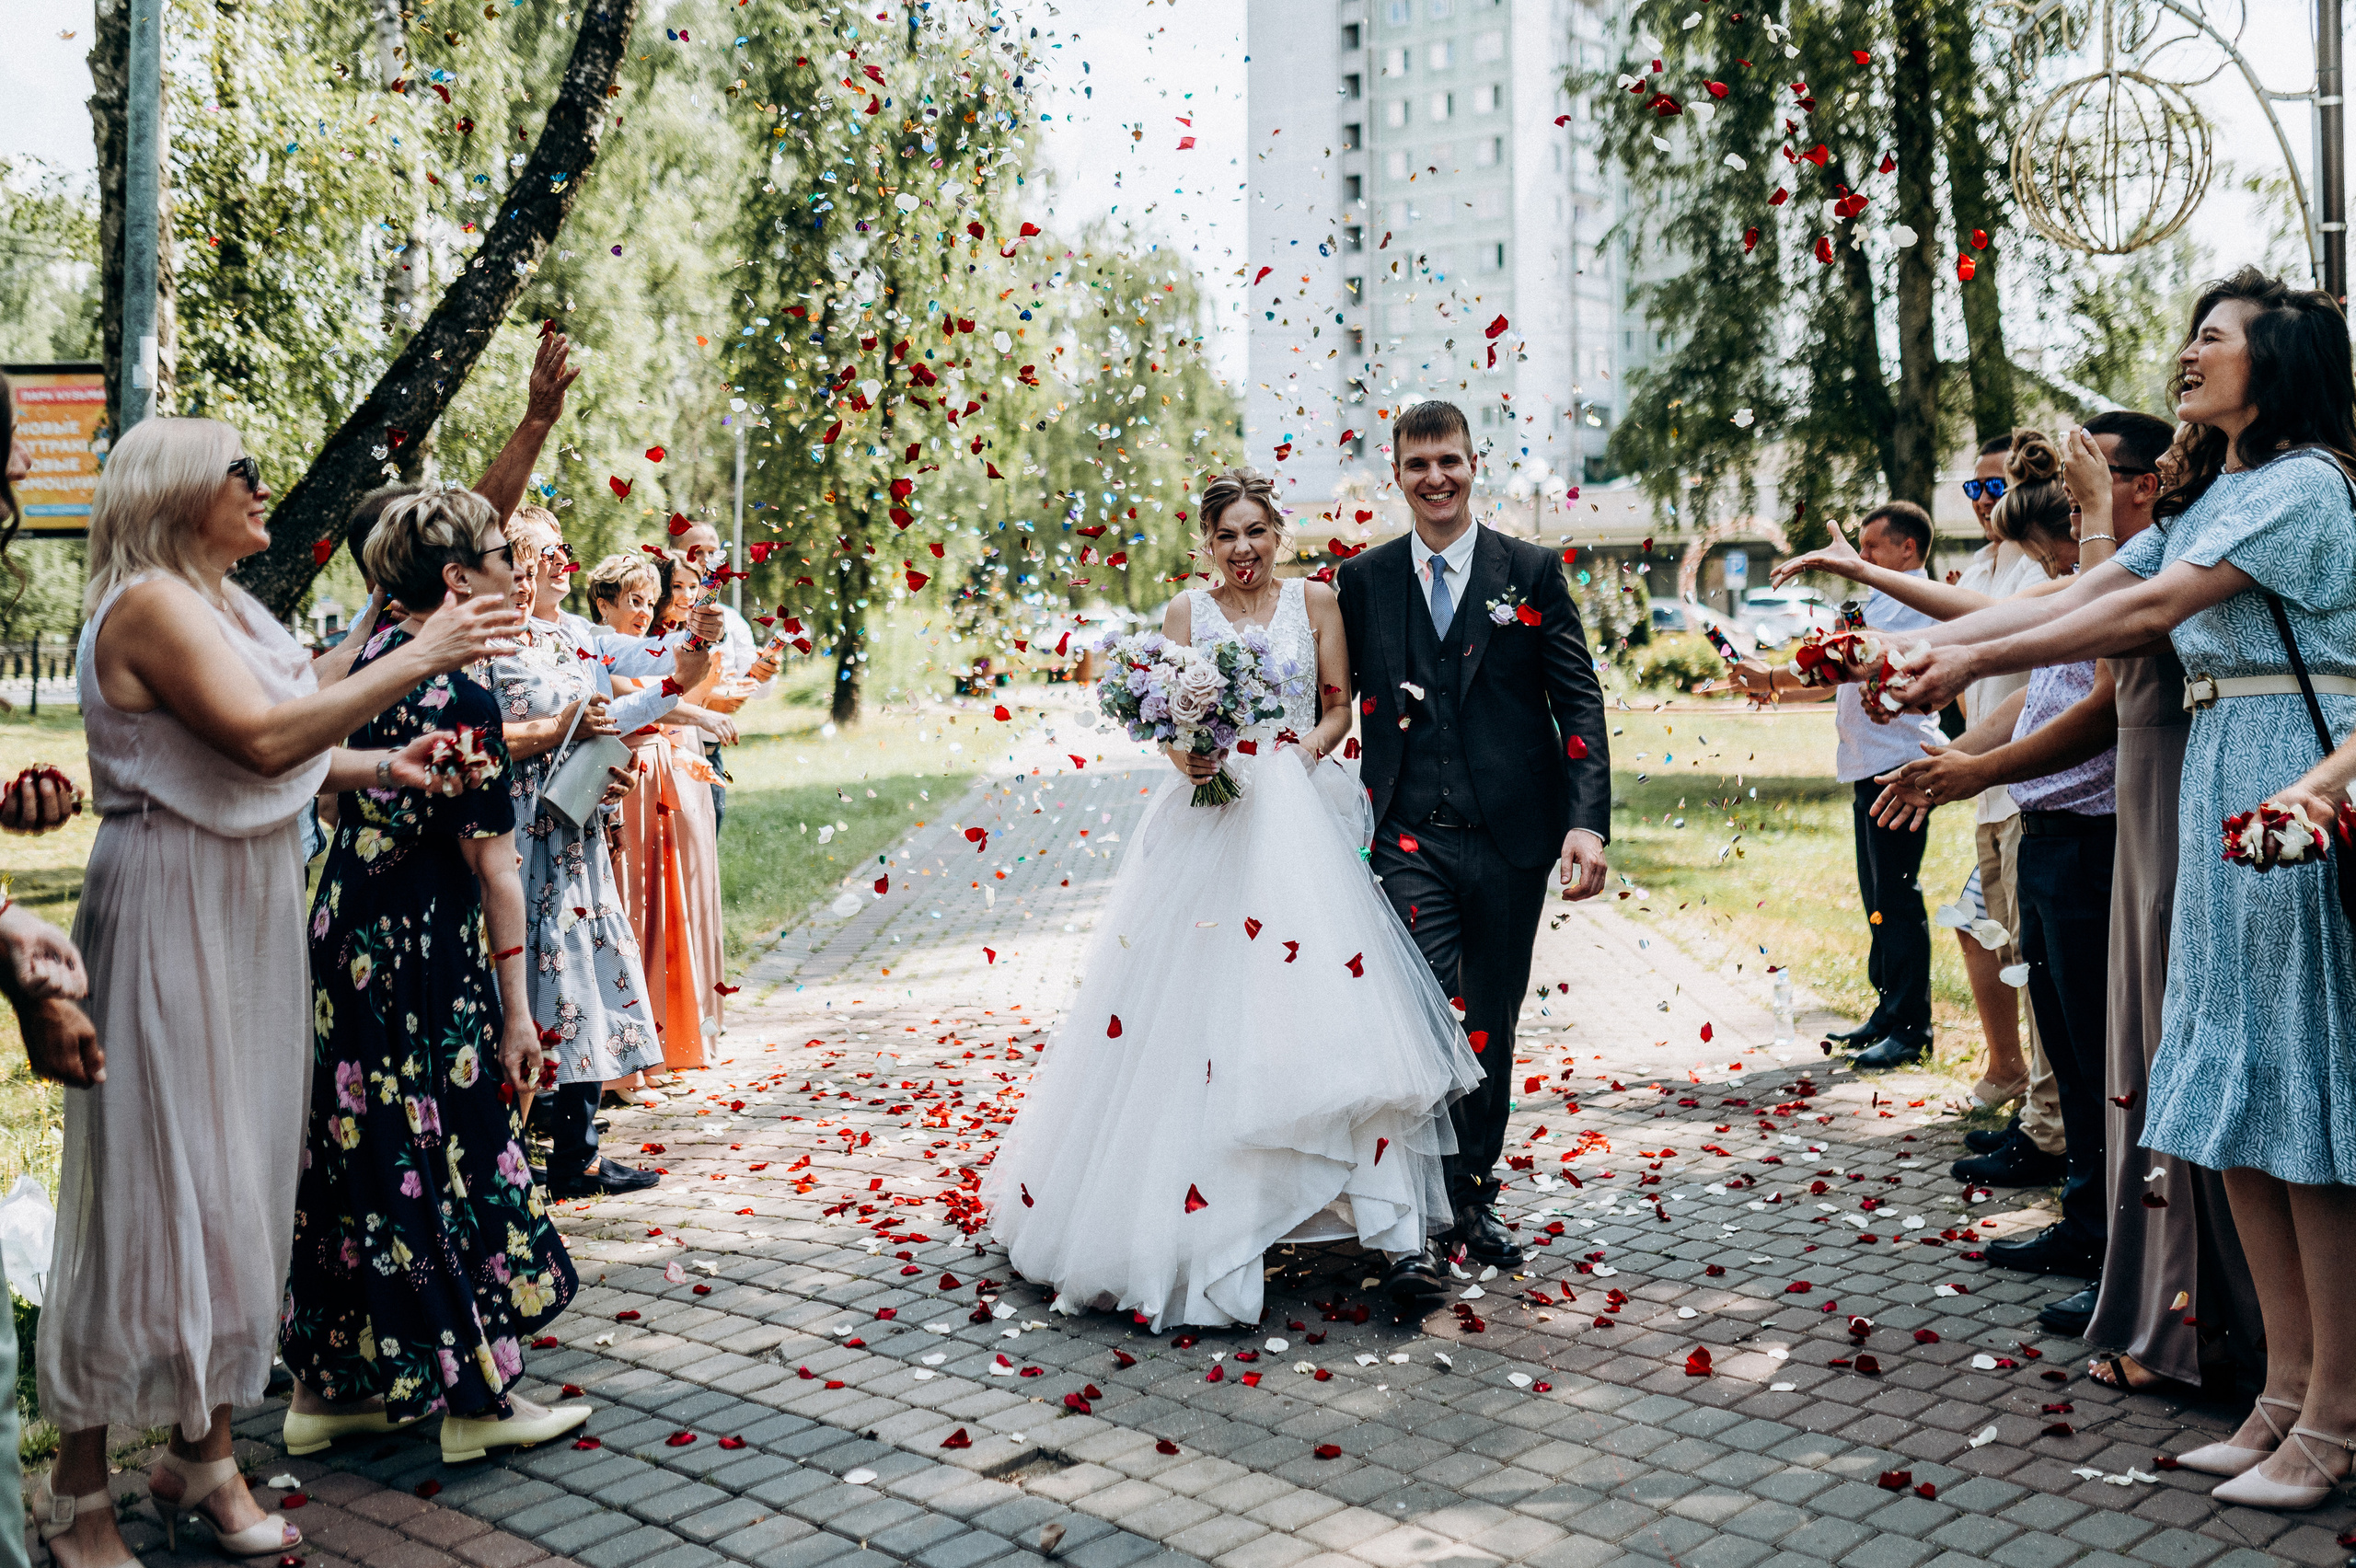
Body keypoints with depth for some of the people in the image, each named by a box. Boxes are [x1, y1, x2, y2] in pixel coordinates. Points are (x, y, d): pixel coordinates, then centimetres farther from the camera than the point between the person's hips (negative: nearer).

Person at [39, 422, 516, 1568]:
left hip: (250, 914, 9)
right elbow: (260, 737, -25)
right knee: (155, 1183, -4)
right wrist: (418, 660, -21)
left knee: (239, 1178, 12)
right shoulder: (151, 602, -14)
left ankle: (202, 1451, 23)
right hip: (168, 914, -9)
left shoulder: (227, 604, 15)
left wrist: (381, 765, 3)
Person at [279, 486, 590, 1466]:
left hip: (344, 937, 9)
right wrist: (516, 1007, -12)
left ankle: (329, 1384, 26)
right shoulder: (464, 701, -18)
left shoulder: (371, 658, 3)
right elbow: (493, 870, -17)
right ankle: (478, 1397, 14)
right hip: (424, 955, -8)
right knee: (451, 1159, 2)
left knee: (355, 1150, 15)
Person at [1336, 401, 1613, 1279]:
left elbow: (1580, 705, 1)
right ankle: (1438, 1203, 0)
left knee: (1492, 1027, 11)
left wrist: (1588, 821, -10)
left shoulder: (1533, 572, 4)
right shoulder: (1363, 581, 7)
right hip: (1412, 841, -1)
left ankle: (1477, 1195, 28)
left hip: (1511, 837, 1)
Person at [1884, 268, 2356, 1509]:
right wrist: (1935, 645, 3)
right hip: (2221, 789, 9)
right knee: (2235, 1093, 8)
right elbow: (2079, 594, 14)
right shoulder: (2208, 496, 21)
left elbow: (2148, 611, -16)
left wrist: (1976, 662, -15)